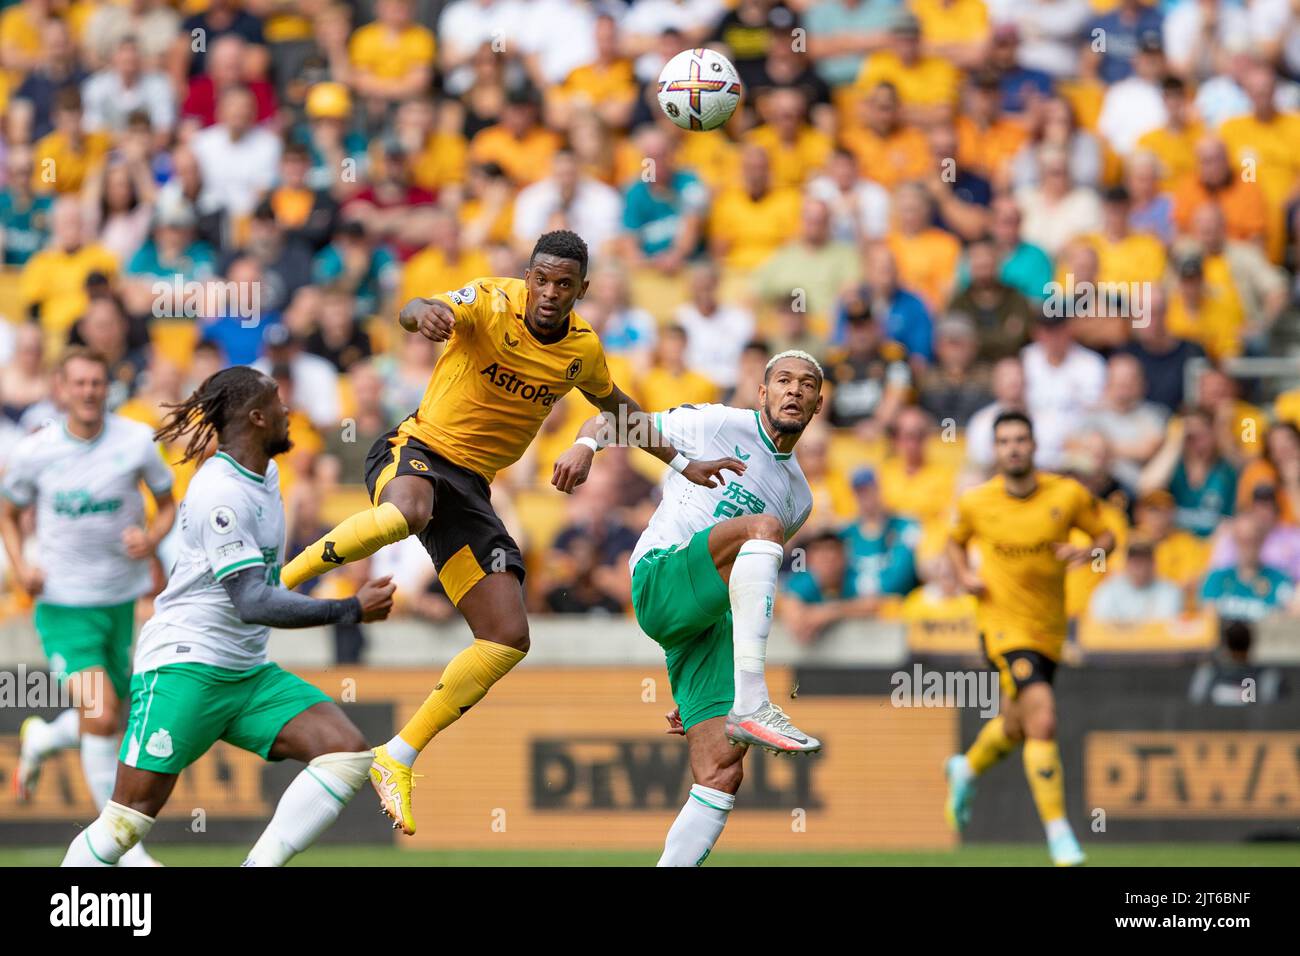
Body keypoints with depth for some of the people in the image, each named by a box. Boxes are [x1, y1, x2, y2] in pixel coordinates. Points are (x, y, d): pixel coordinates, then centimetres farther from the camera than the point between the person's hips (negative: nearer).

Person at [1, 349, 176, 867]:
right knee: (100, 718, -16)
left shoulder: (135, 441, -5)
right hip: (62, 603, -3)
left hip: (120, 600, 3)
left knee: (106, 719, 13)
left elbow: (168, 503, 8)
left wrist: (152, 537, -14)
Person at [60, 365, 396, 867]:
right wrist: (352, 610, -18)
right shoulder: (220, 494, -17)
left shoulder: (264, 475, 12)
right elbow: (254, 603, -22)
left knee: (349, 751, -11)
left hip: (248, 674, 9)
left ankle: (260, 865, -16)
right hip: (184, 666, -9)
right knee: (127, 821, -12)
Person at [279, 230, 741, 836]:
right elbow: (417, 312, -34)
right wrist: (425, 312, -59)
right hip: (416, 450, -6)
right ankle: (278, 581, -25)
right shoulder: (491, 303, -14)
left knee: (508, 639, -5)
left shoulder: (583, 349, 4)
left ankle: (398, 759, 5)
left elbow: (618, 408, 25)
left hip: (471, 486, 6)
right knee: (407, 513, -44)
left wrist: (682, 464, 21)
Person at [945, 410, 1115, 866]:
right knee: (1043, 720, -20)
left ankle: (966, 770, 53)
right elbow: (956, 541, 15)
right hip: (1003, 623, -4)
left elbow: (1106, 535, 6)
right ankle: (1058, 831, -13)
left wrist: (1088, 551, -16)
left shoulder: (1068, 494, -5)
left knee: (1016, 728, 20)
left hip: (1049, 629, 4)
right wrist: (965, 575, -4)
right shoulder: (976, 502, -5)